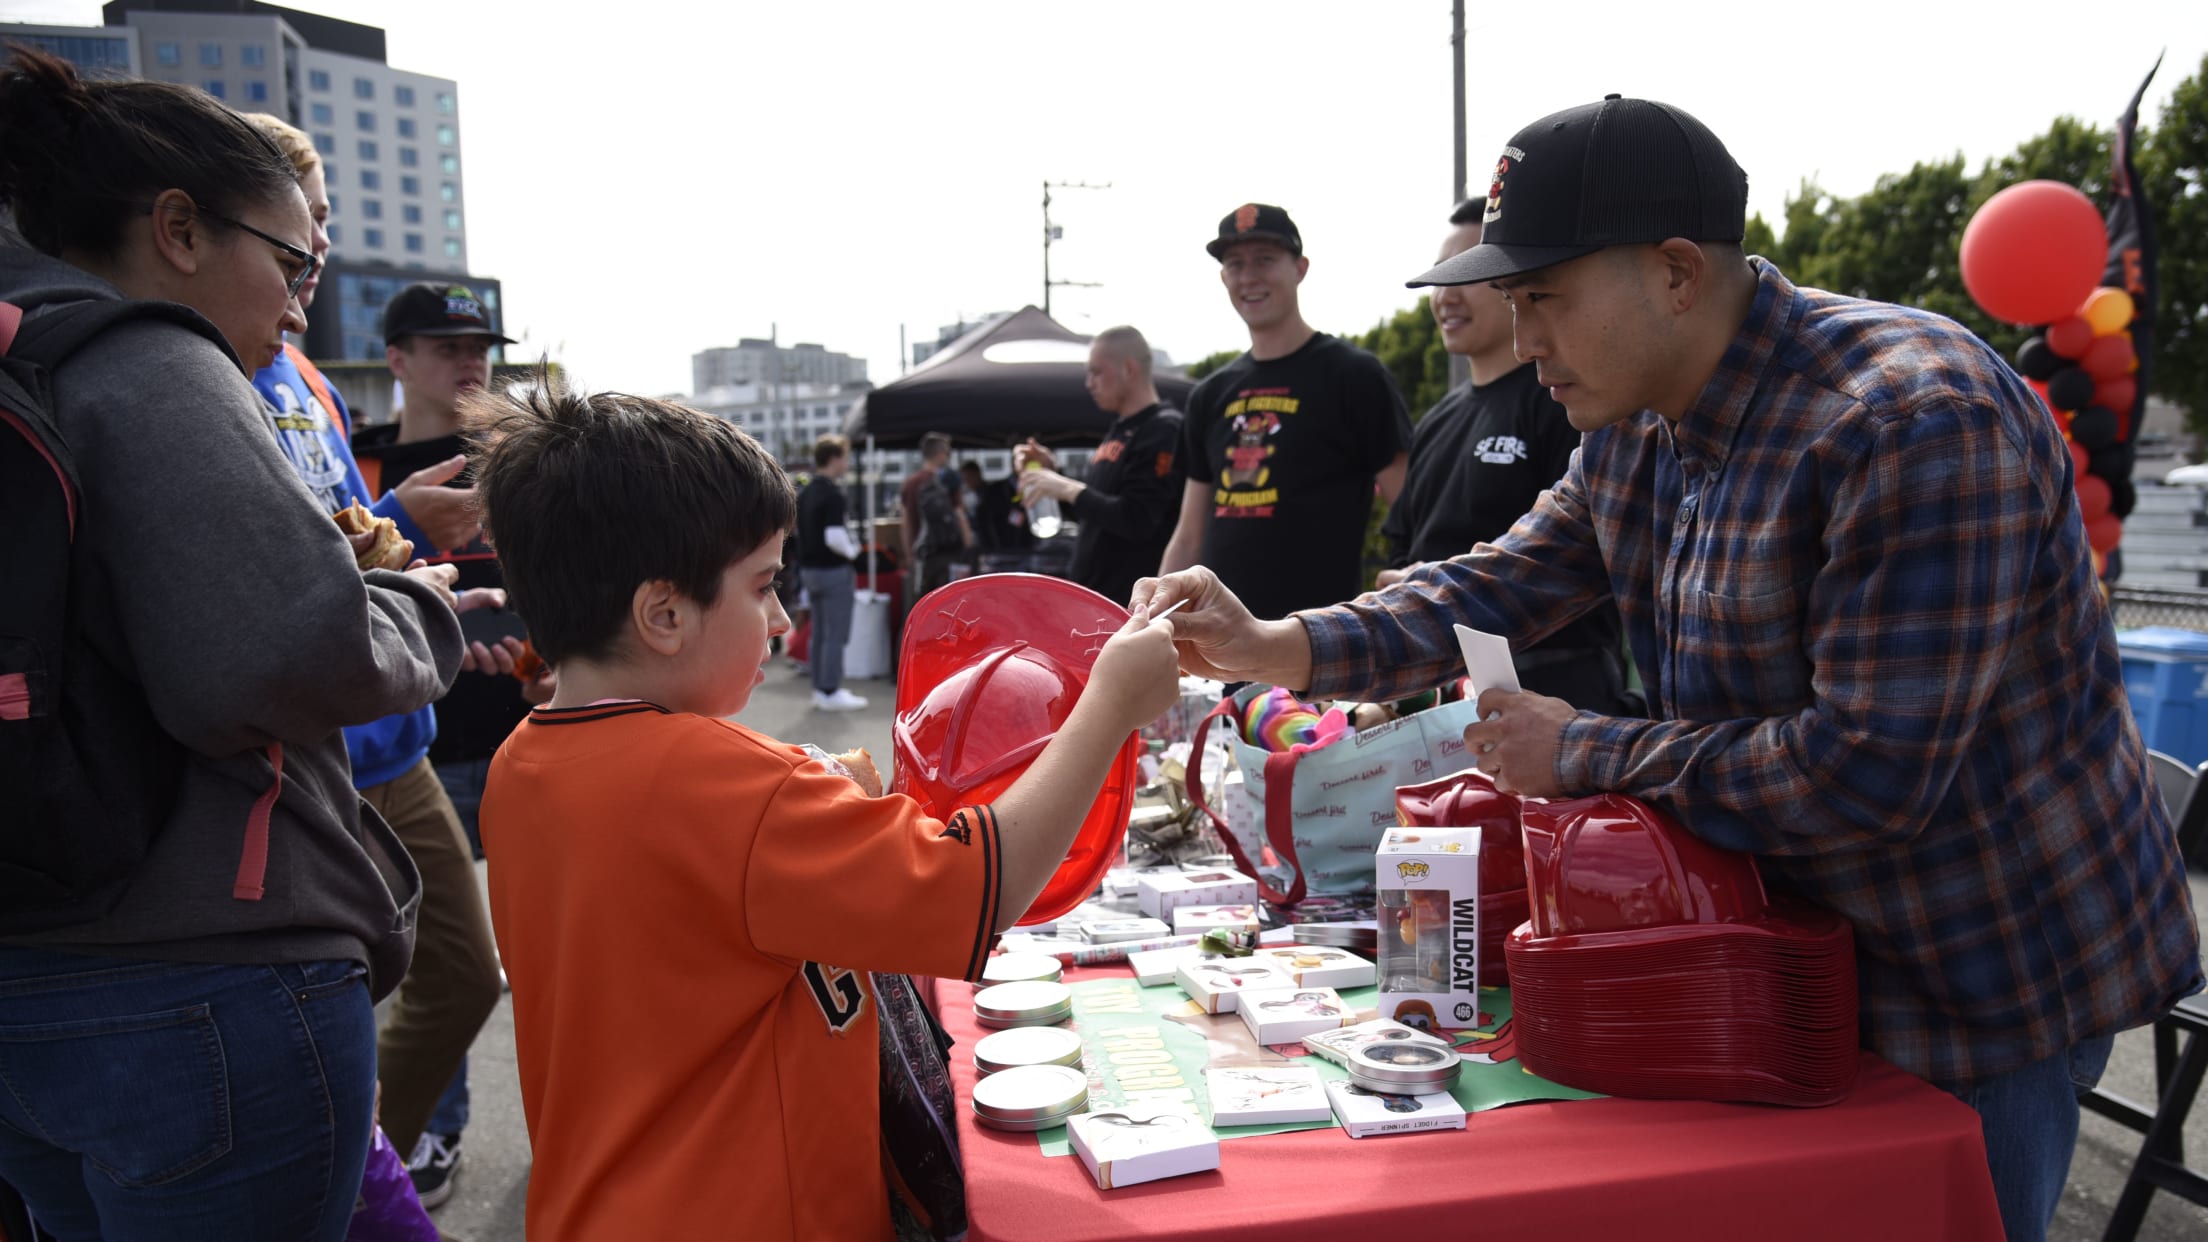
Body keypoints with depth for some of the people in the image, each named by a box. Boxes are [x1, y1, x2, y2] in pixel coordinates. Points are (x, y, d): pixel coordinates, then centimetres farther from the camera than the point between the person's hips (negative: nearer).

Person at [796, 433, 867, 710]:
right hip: (833, 570, -9)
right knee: (835, 635, -3)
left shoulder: (805, 494, 10)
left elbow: (799, 530, 17)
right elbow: (834, 537, -26)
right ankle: (830, 692, 0)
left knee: (819, 632, 15)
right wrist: (852, 551, -9)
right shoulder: (834, 495, -18)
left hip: (809, 569, 9)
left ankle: (820, 688, 21)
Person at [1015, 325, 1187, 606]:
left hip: (1131, 609, -10)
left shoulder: (1163, 431, -14)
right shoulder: (1117, 433, 16)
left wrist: (1068, 489, -16)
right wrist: (1052, 472, 8)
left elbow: (1136, 520, -22)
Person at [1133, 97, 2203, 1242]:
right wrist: (1271, 648, -12)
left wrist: (1583, 756, -21)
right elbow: (1499, 586, 3)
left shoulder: (1913, 420, -29)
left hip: (1989, 973, -7)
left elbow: (1873, 772, -31)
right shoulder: (1635, 431, -1)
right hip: (1809, 937, 8)